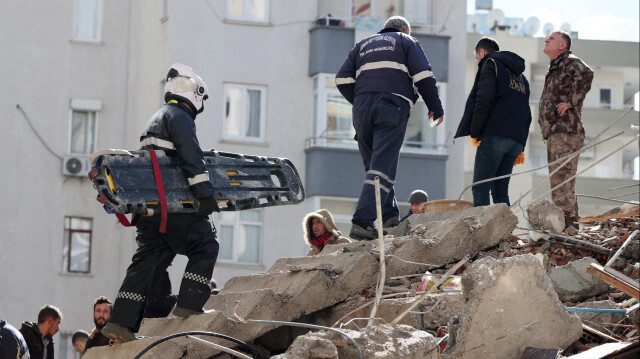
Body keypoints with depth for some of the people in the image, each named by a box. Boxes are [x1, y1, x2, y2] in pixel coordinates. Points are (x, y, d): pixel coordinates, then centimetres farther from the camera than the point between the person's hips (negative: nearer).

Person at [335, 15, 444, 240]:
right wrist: (435, 108, 12)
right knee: (382, 167, -11)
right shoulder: (406, 42, 18)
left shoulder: (363, 45, 29)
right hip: (392, 105, -4)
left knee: (373, 164, 16)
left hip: (362, 106, 4)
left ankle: (389, 215, 9)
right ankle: (362, 222, -23)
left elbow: (343, 80, 16)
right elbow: (423, 76, 4)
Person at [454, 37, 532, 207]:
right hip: (516, 139, 7)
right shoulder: (521, 76, 29)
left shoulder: (490, 65, 4)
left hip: (494, 135, -7)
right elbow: (527, 114, 25)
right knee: (500, 190, 8)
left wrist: (474, 132, -7)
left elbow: (484, 99, -10)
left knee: (480, 188, -10)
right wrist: (521, 147, 21)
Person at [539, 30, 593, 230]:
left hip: (566, 132, -11)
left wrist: (571, 102, -22)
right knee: (557, 182, 10)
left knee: (562, 178, -17)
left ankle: (567, 219, -21)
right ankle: (571, 221, 13)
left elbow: (586, 74, -27)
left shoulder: (570, 62, -5)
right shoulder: (554, 69, 26)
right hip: (554, 132, 11)